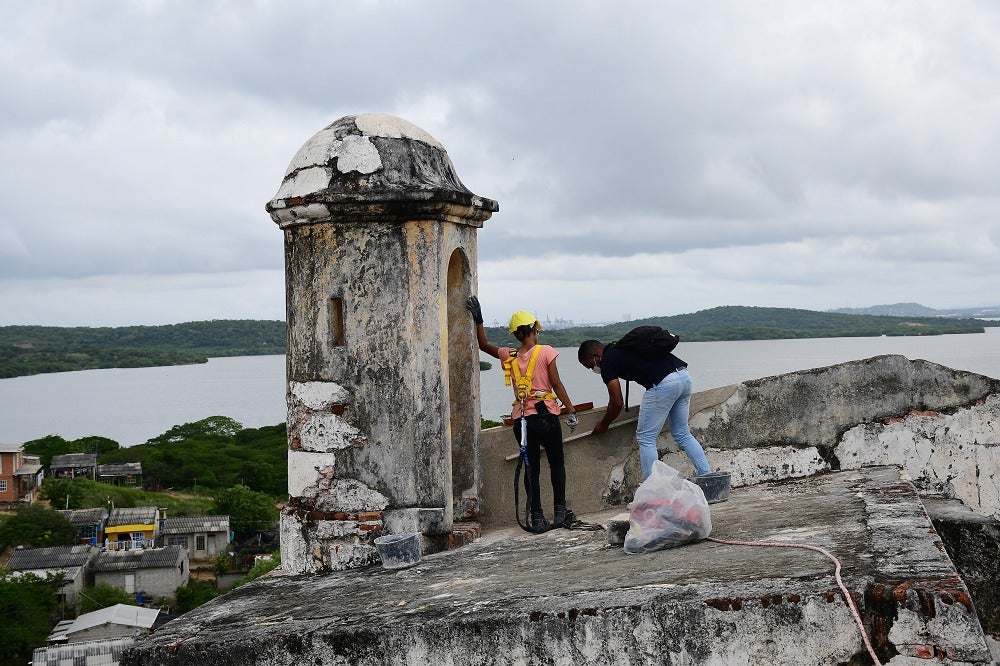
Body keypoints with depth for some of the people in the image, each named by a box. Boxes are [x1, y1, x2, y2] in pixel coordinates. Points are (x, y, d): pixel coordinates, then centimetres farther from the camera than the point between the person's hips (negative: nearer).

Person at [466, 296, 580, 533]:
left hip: (522, 418, 3)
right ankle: (560, 511, 11)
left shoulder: (509, 356, 5)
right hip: (546, 416, -3)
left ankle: (536, 518, 6)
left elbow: (484, 345, 20)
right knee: (557, 464, 13)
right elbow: (556, 384, -8)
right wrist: (571, 410, -3)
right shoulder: (546, 352, -6)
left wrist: (478, 320, 17)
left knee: (531, 468, 8)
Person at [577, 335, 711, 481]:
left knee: (646, 438, 3)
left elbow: (617, 403, 2)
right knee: (682, 434, 20)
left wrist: (604, 424, 18)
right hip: (685, 376, 9)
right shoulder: (620, 349, 28)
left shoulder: (607, 361, 2)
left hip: (664, 384, -9)